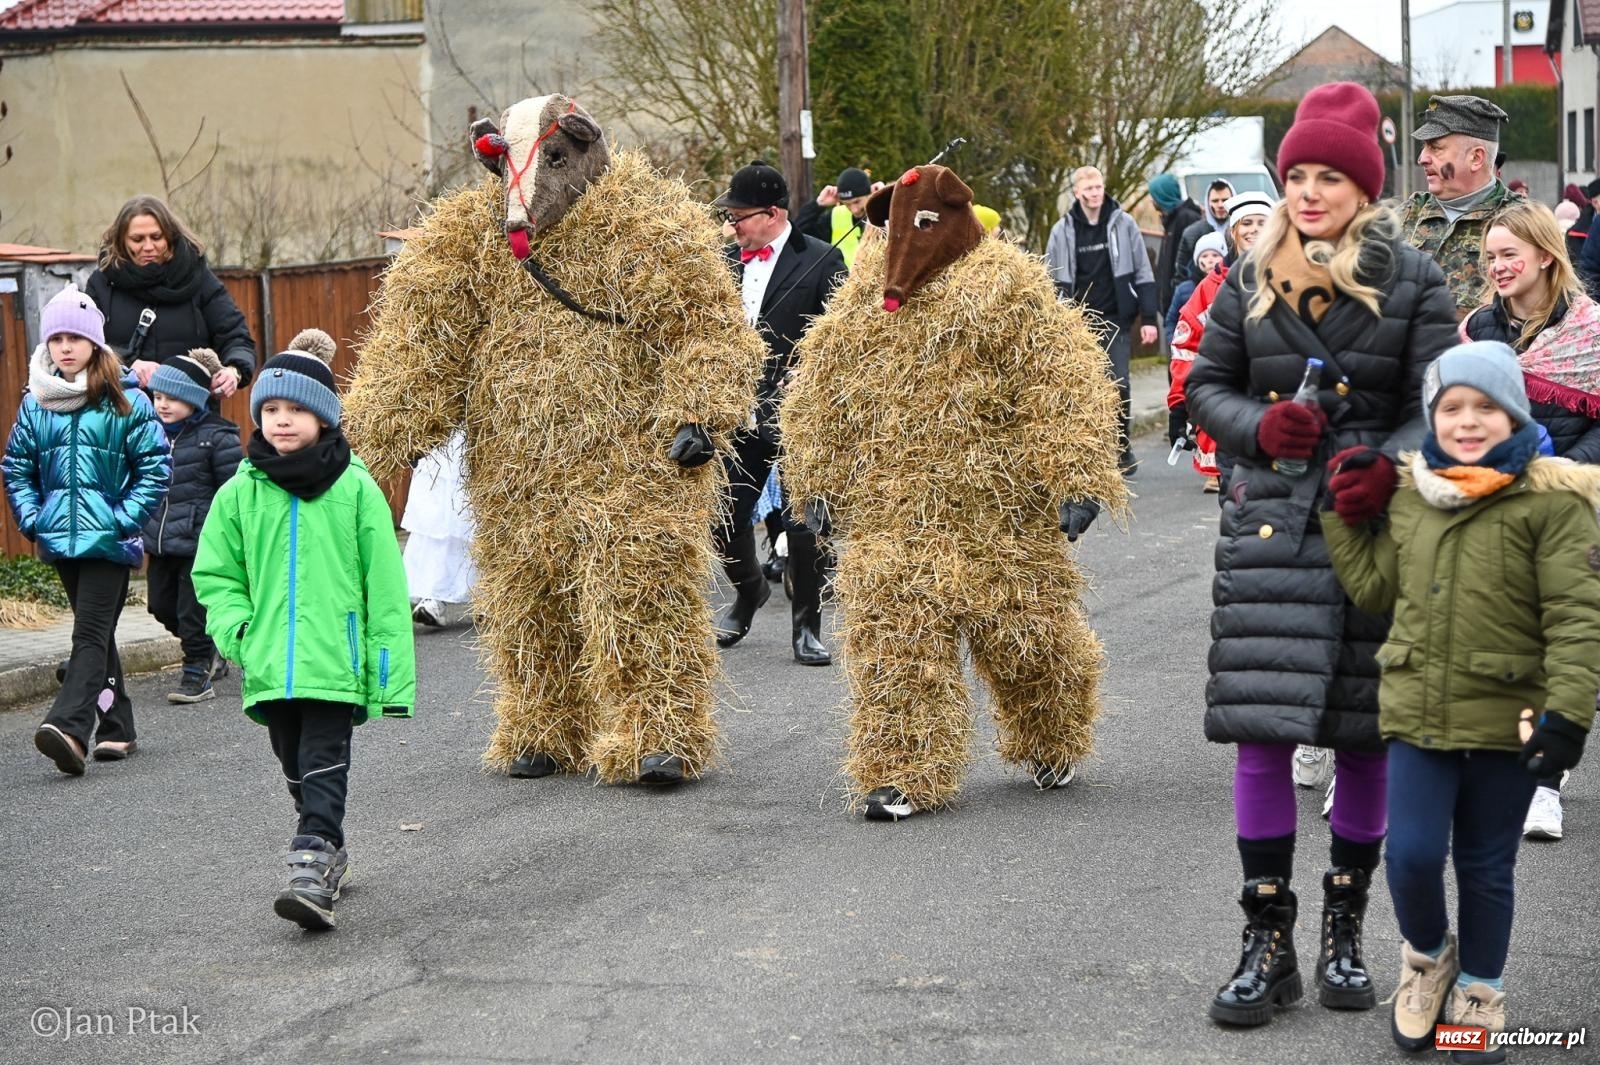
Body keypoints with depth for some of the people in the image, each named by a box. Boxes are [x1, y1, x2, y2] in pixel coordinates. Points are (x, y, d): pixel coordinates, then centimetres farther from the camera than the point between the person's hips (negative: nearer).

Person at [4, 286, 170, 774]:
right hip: (60, 536, 5)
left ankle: (69, 726, -28)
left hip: (109, 539, -5)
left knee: (91, 633, -14)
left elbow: (154, 467, -2)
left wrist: (124, 518, -11)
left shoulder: (125, 401, -4)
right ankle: (116, 728, 20)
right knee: (96, 633, 13)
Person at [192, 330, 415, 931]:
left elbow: (385, 584, -2)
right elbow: (215, 573, 14)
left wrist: (391, 667, -4)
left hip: (334, 660, -4)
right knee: (296, 768, 14)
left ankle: (313, 873, -16)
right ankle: (330, 853, 32)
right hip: (270, 663, 4)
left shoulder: (355, 489, -3)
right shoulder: (240, 493, 5)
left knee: (323, 764, -11)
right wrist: (236, 628, -4)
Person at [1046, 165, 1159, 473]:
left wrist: (1148, 318, -3)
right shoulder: (1063, 231, 5)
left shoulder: (1123, 224, 2)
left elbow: (1143, 273, 3)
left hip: (1116, 320, -1)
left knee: (1118, 384, -6)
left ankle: (1121, 447, 7)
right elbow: (1053, 282, 10)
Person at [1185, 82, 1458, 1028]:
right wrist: (1259, 426, -8)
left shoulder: (1413, 280, 1)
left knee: (1367, 733, 6)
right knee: (1262, 728, -7)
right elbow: (1207, 383, 13)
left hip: (1376, 523, -1)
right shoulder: (1252, 280, 8)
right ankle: (1268, 943, 3)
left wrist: (1388, 468, -20)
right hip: (1272, 522, 1)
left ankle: (1345, 932, 22)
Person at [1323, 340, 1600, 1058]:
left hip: (1507, 719, -3)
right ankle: (1428, 954, 25)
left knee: (1486, 866, 11)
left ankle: (1479, 991, 31)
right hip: (1417, 709, 3)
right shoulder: (1410, 496, 6)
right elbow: (1375, 588, 17)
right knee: (1411, 854, -5)